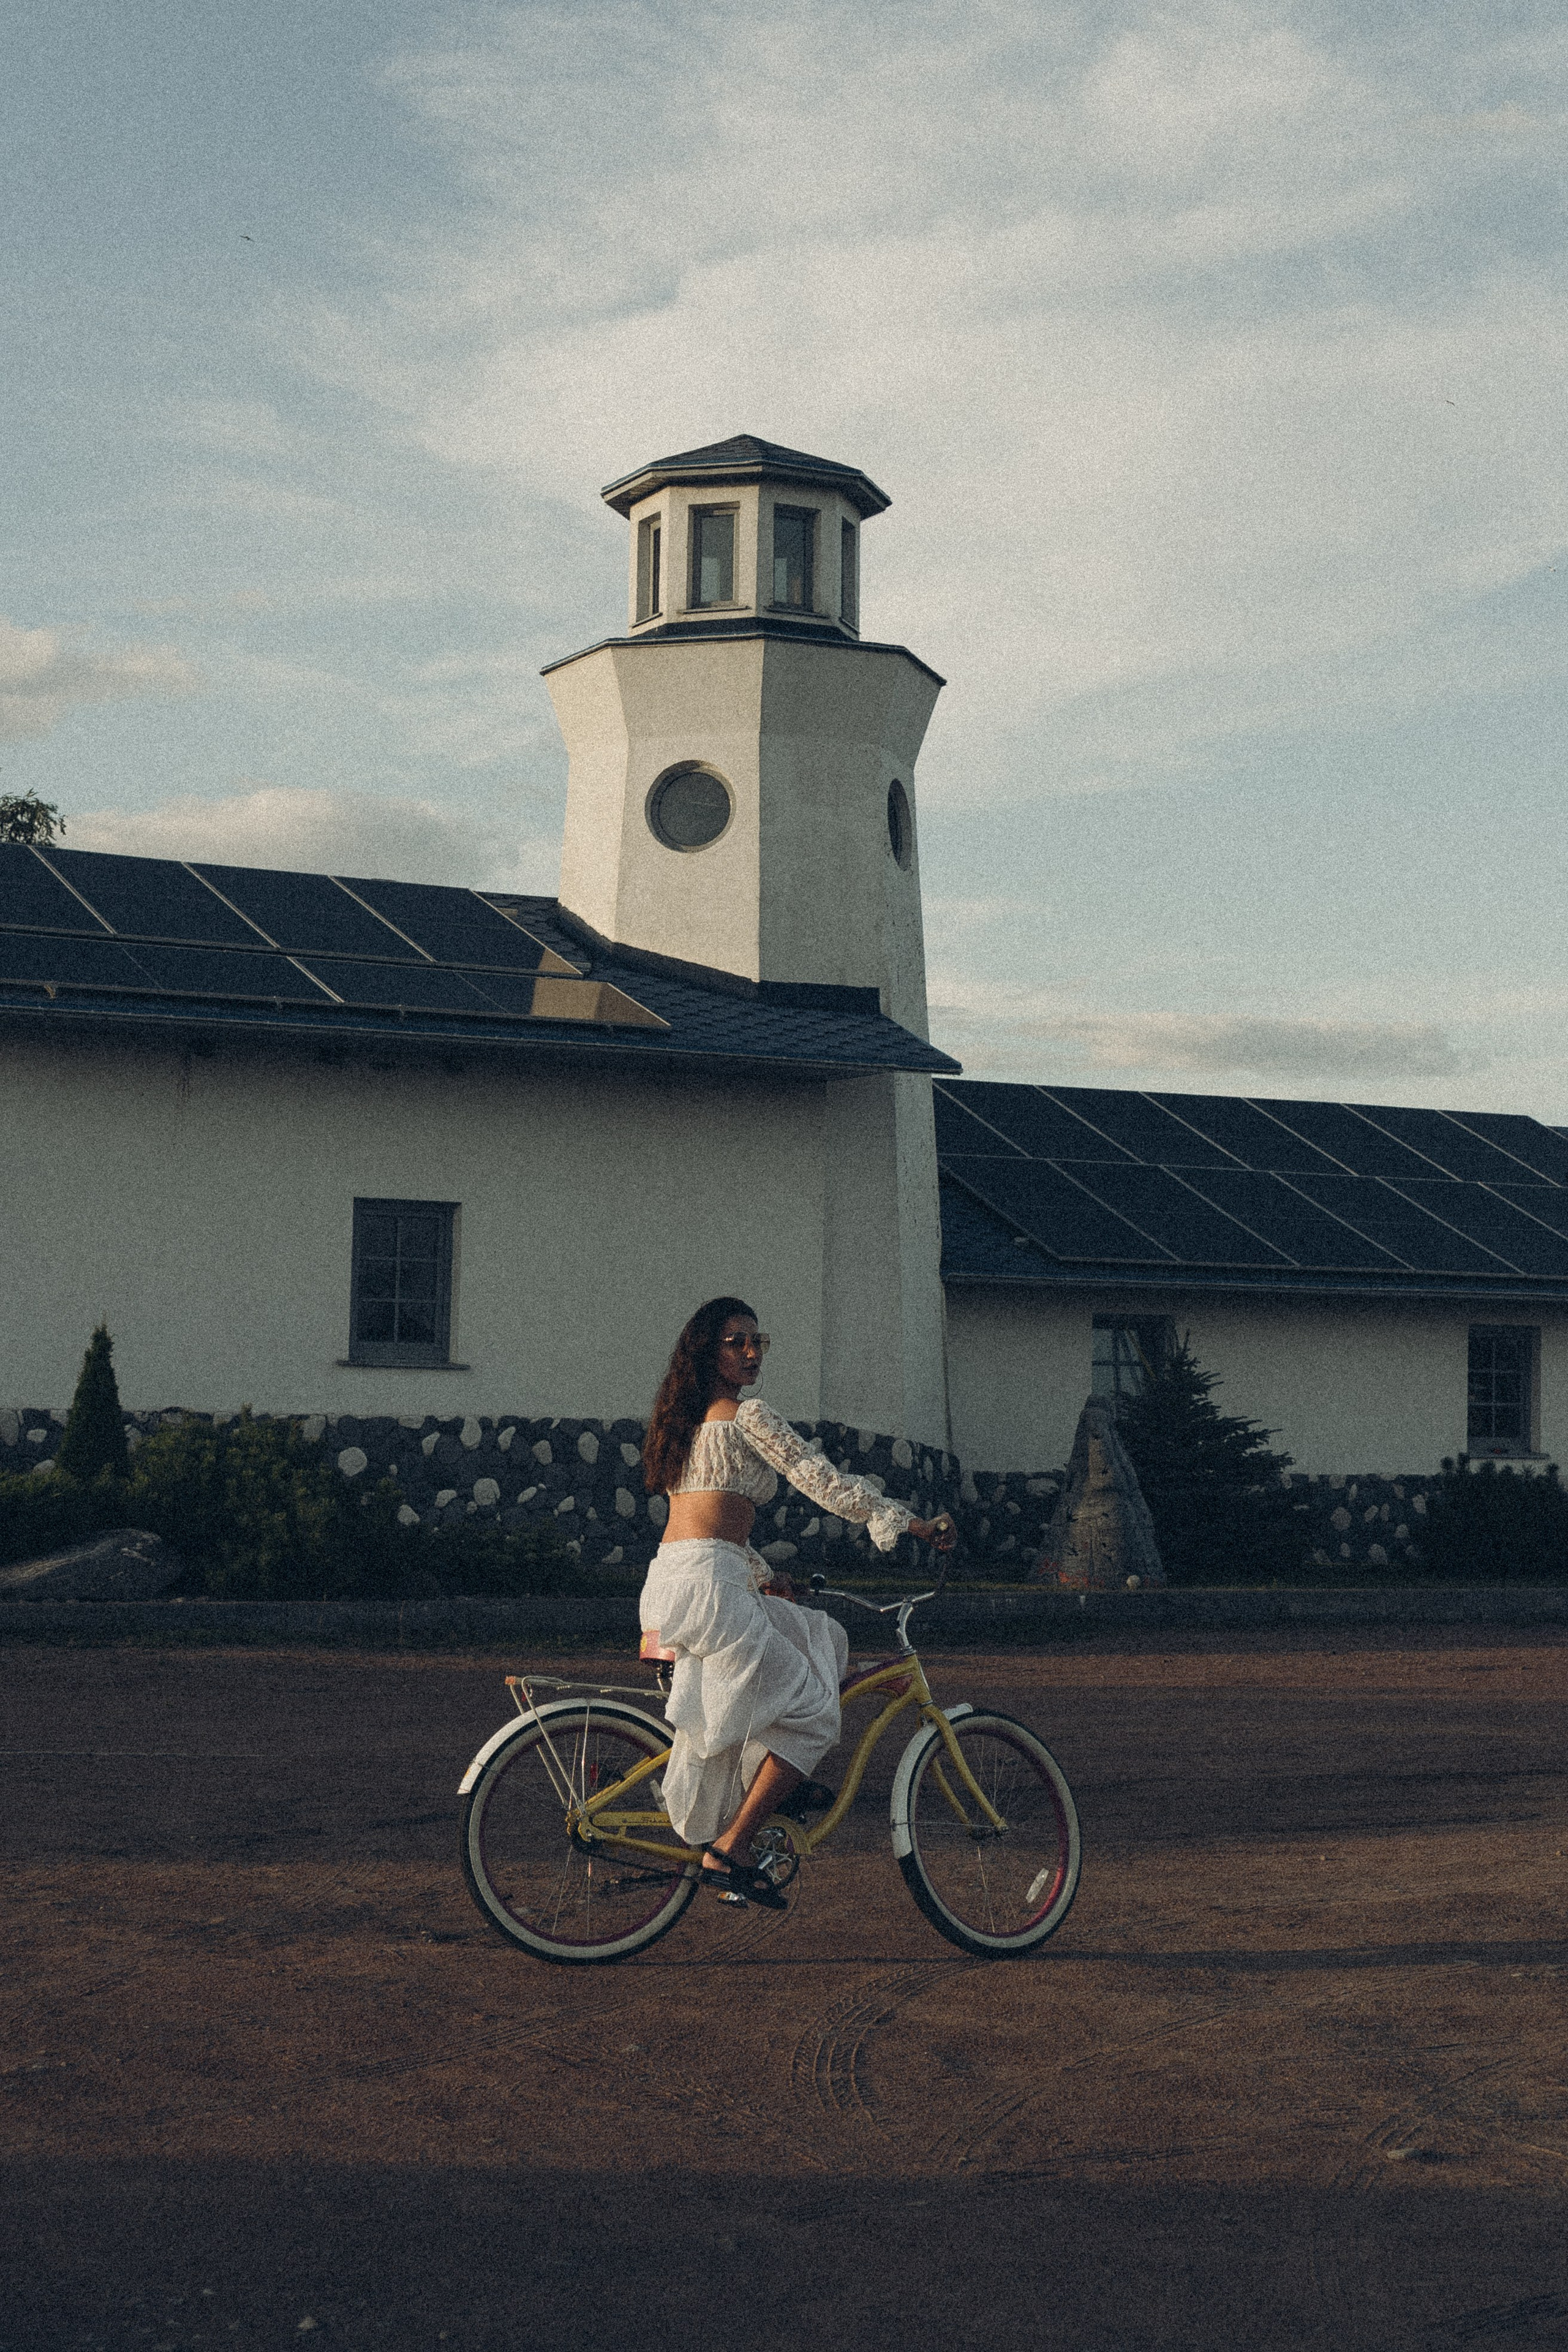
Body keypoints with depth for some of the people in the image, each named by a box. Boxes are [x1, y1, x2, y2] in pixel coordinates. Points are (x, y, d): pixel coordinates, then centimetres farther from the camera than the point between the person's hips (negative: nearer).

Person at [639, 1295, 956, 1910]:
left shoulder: (686, 1419, 21)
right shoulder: (747, 1415, -5)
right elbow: (823, 1482, -8)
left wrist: (762, 1575, 33)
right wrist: (910, 1522, -3)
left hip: (668, 1581, 9)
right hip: (704, 1586, -9)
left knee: (824, 1641, 22)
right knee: (811, 1710, -2)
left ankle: (777, 1780, 19)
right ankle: (729, 1851, -6)